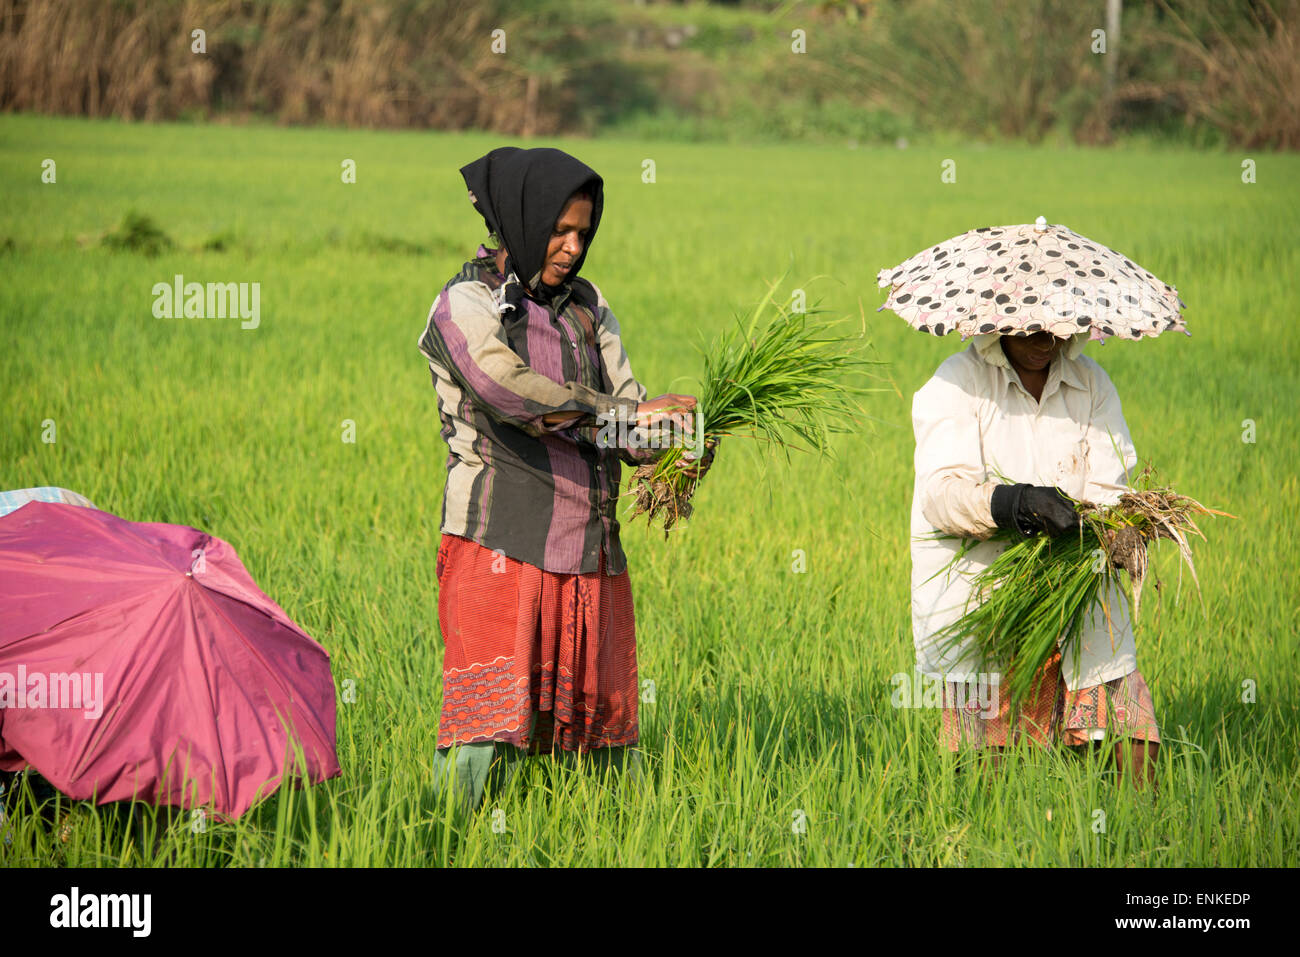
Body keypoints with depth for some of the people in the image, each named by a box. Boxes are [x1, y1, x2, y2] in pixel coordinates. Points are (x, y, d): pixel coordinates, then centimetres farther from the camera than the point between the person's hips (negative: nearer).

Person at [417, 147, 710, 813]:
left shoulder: (586, 308, 18)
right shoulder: (465, 306, -3)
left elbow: (628, 429, 11)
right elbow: (508, 390, -22)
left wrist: (679, 450, -12)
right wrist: (624, 411, -23)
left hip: (590, 557, 6)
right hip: (502, 550, -6)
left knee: (600, 722, 6)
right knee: (489, 728, -13)